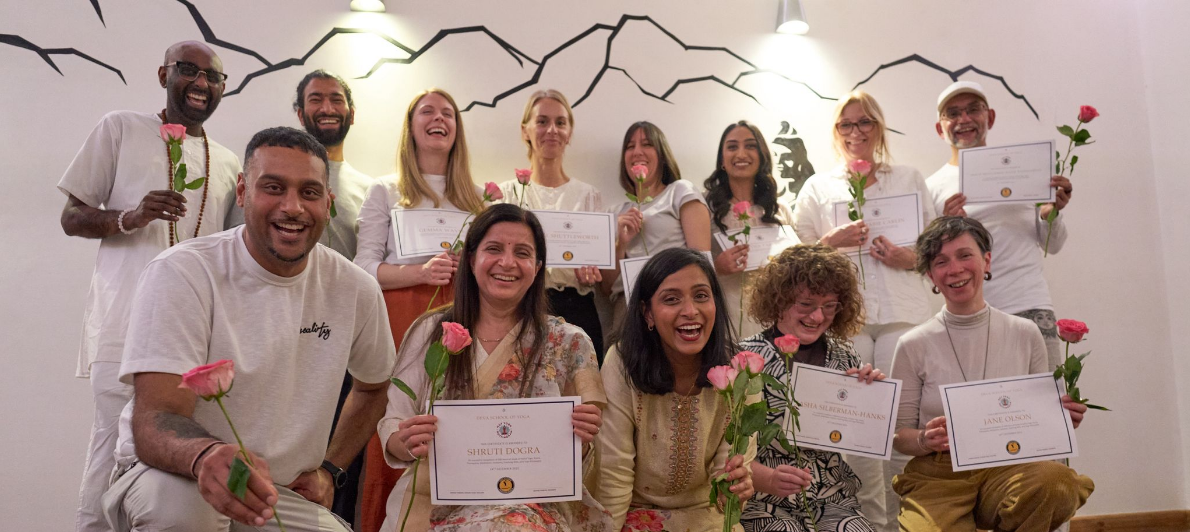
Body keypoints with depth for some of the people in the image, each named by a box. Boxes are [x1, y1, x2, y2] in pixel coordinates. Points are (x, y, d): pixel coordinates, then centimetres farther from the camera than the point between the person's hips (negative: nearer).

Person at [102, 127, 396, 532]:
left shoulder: (356, 290, -4)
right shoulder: (181, 274, -17)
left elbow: (373, 385, 16)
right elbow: (153, 424, -26)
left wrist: (328, 468, 5)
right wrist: (205, 455, -48)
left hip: (287, 497, 4)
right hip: (174, 479, -3)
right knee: (179, 498, -37)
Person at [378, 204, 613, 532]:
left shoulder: (570, 344, 5)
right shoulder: (429, 333, 6)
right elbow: (391, 427, 6)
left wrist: (581, 440, -16)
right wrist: (408, 444, -17)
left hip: (529, 503, -1)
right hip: (436, 502, 1)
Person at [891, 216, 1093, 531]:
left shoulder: (1025, 335, 7)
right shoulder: (913, 346, 0)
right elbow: (899, 435, 4)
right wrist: (924, 441, -17)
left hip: (1009, 469, 3)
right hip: (938, 476, -2)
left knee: (1058, 483, -31)